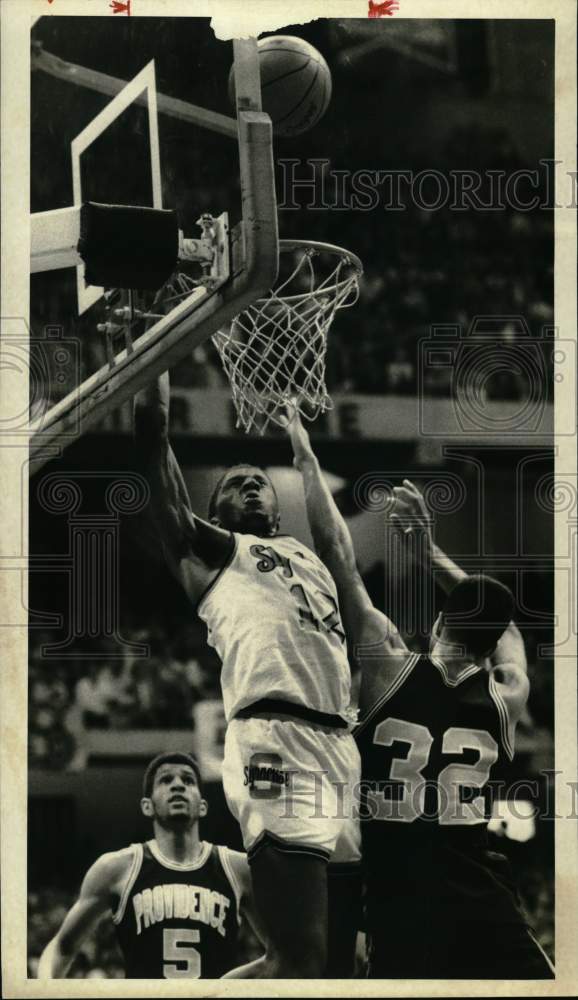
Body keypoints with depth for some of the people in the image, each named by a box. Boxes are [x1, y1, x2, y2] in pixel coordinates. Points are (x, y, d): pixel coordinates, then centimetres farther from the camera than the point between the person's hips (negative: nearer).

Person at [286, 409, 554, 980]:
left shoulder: (389, 670, -2)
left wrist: (306, 460, 10)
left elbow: (338, 557, 3)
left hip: (401, 911, -1)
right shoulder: (507, 699, 4)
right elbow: (495, 616, 25)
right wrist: (428, 547, 29)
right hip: (482, 910, 1)